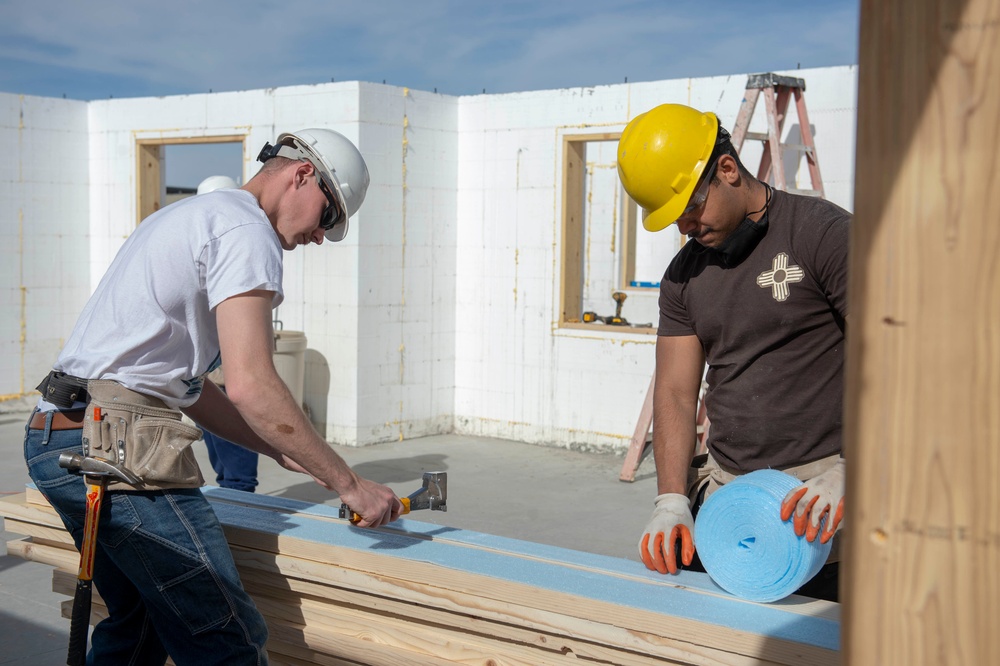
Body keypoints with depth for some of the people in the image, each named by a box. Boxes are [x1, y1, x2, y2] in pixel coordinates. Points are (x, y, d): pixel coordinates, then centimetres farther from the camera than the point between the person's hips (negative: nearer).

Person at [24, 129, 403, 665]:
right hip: (114, 446, -11)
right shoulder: (246, 228, -6)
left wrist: (285, 453, 21)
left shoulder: (191, 216, 26)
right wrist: (350, 485, -9)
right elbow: (250, 385, -17)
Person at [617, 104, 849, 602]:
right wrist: (670, 501, -6)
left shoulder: (824, 233, -5)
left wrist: (848, 475, -23)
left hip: (819, 488, -5)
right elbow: (675, 392, 9)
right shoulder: (684, 274, 13)